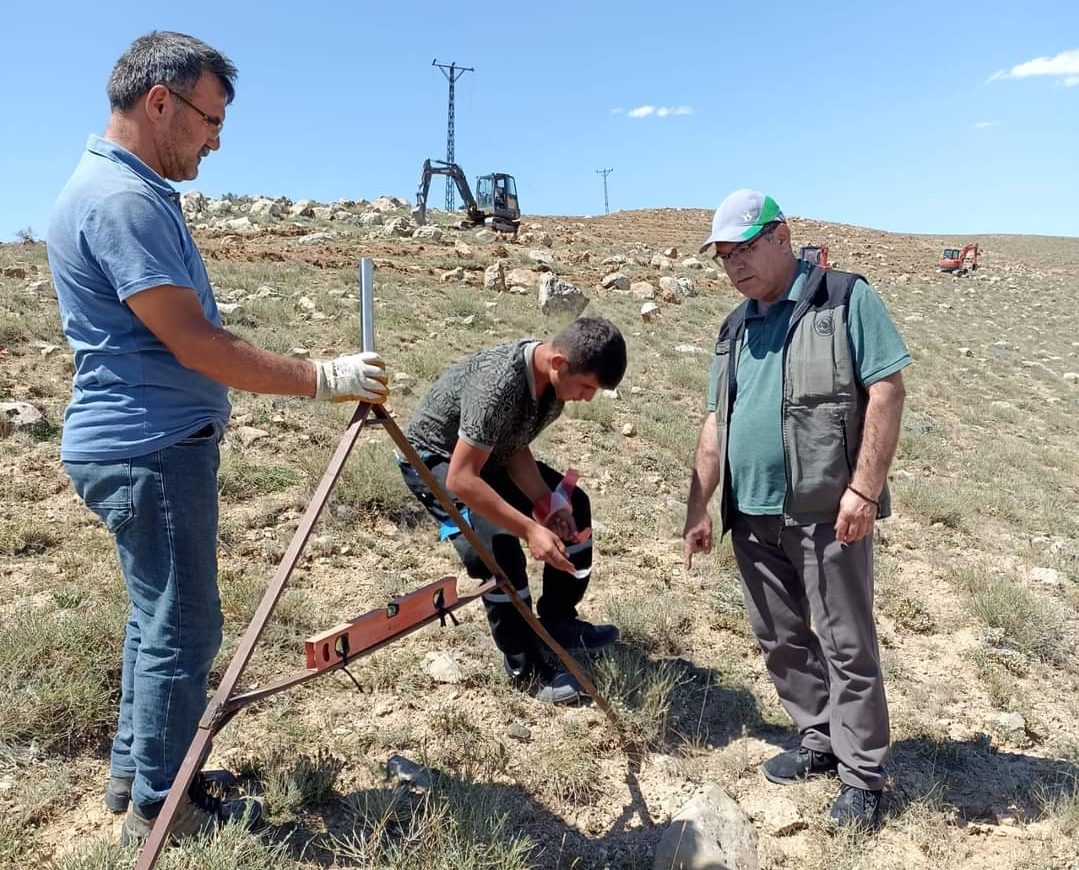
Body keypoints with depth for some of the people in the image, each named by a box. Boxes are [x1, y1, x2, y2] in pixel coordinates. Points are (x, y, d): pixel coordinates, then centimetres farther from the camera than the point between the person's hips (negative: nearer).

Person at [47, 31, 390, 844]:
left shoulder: (133, 191, 15)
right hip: (150, 450, -10)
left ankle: (133, 771, 33)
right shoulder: (121, 199, -18)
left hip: (151, 443, 10)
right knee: (181, 628, 1)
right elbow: (195, 343, -22)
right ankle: (158, 805, 17)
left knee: (159, 617, 18)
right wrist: (321, 378, -19)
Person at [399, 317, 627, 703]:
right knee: (496, 544, -28)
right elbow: (461, 479, -39)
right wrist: (529, 529, -40)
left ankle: (559, 623, 18)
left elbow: (517, 450, -5)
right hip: (433, 458, -8)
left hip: (490, 454, 8)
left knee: (573, 505, 4)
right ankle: (526, 664, -9)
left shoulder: (553, 381, -13)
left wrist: (548, 503, -20)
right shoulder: (497, 383, -39)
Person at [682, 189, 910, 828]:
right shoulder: (735, 329, 14)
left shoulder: (845, 299, -5)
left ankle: (863, 773, 20)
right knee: (781, 639, 14)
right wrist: (700, 507, 12)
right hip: (752, 515, 7)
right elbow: (717, 424, 15)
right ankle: (819, 741, 33)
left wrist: (863, 490, -16)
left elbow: (887, 391, -10)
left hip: (826, 512, -6)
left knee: (846, 645, 4)